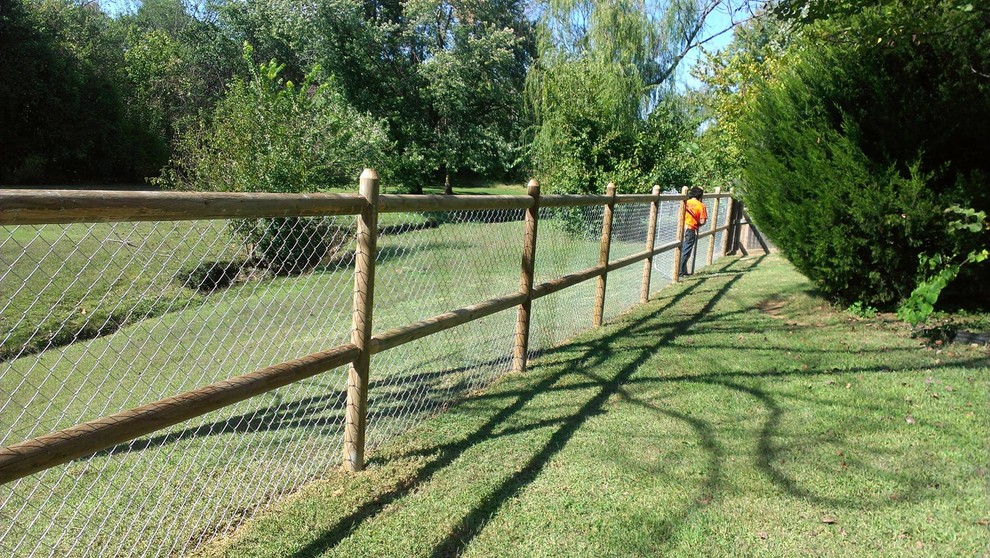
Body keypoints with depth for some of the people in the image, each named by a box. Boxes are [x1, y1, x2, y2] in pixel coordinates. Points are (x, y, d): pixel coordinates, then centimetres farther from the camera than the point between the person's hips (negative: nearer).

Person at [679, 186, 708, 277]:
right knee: (686, 252, 0)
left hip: (682, 228, 4)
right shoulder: (701, 206, -3)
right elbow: (702, 221, -8)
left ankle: (683, 271, 19)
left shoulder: (685, 203, 8)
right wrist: (697, 223, 11)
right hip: (691, 230, -4)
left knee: (682, 251, 13)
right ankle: (680, 272, -1)